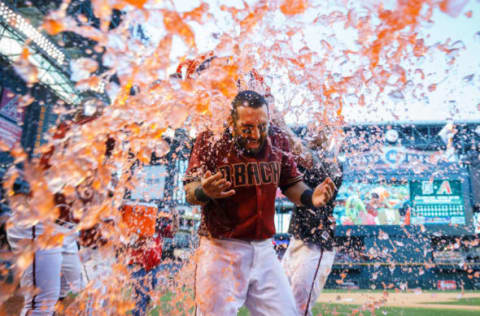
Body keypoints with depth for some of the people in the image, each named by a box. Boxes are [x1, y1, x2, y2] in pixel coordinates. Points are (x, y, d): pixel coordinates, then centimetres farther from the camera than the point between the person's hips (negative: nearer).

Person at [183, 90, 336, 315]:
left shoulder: (276, 146, 0)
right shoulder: (210, 143, -9)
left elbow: (292, 186, 8)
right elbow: (190, 193, -11)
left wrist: (311, 197, -14)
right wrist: (204, 192, -34)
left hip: (264, 251, 4)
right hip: (220, 252, -3)